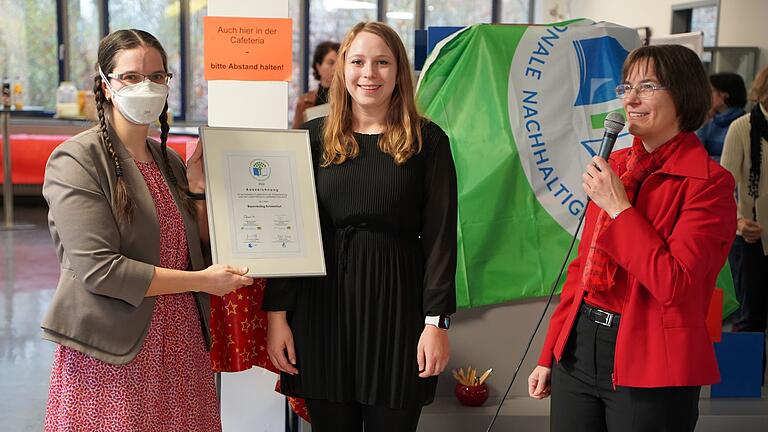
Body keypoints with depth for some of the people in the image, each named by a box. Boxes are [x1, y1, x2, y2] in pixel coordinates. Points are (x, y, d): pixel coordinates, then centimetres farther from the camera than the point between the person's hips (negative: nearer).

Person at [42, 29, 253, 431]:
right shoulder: (76, 160, -10)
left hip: (182, 346, 6)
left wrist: (198, 190, -1)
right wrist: (202, 281, -14)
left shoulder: (168, 160, 11)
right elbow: (98, 269, -19)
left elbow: (197, 250, 13)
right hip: (112, 356, -6)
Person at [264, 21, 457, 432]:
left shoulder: (427, 140, 1)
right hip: (323, 305, 1)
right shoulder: (314, 136, 5)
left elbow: (440, 236, -2)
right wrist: (277, 313, -2)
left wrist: (436, 320, -8)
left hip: (397, 304, -1)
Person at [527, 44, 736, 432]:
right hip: (578, 349, 6)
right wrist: (548, 355, 12)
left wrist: (618, 207, -18)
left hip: (648, 369, -6)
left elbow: (675, 286, -20)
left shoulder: (709, 183, -11)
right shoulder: (615, 164, 8)